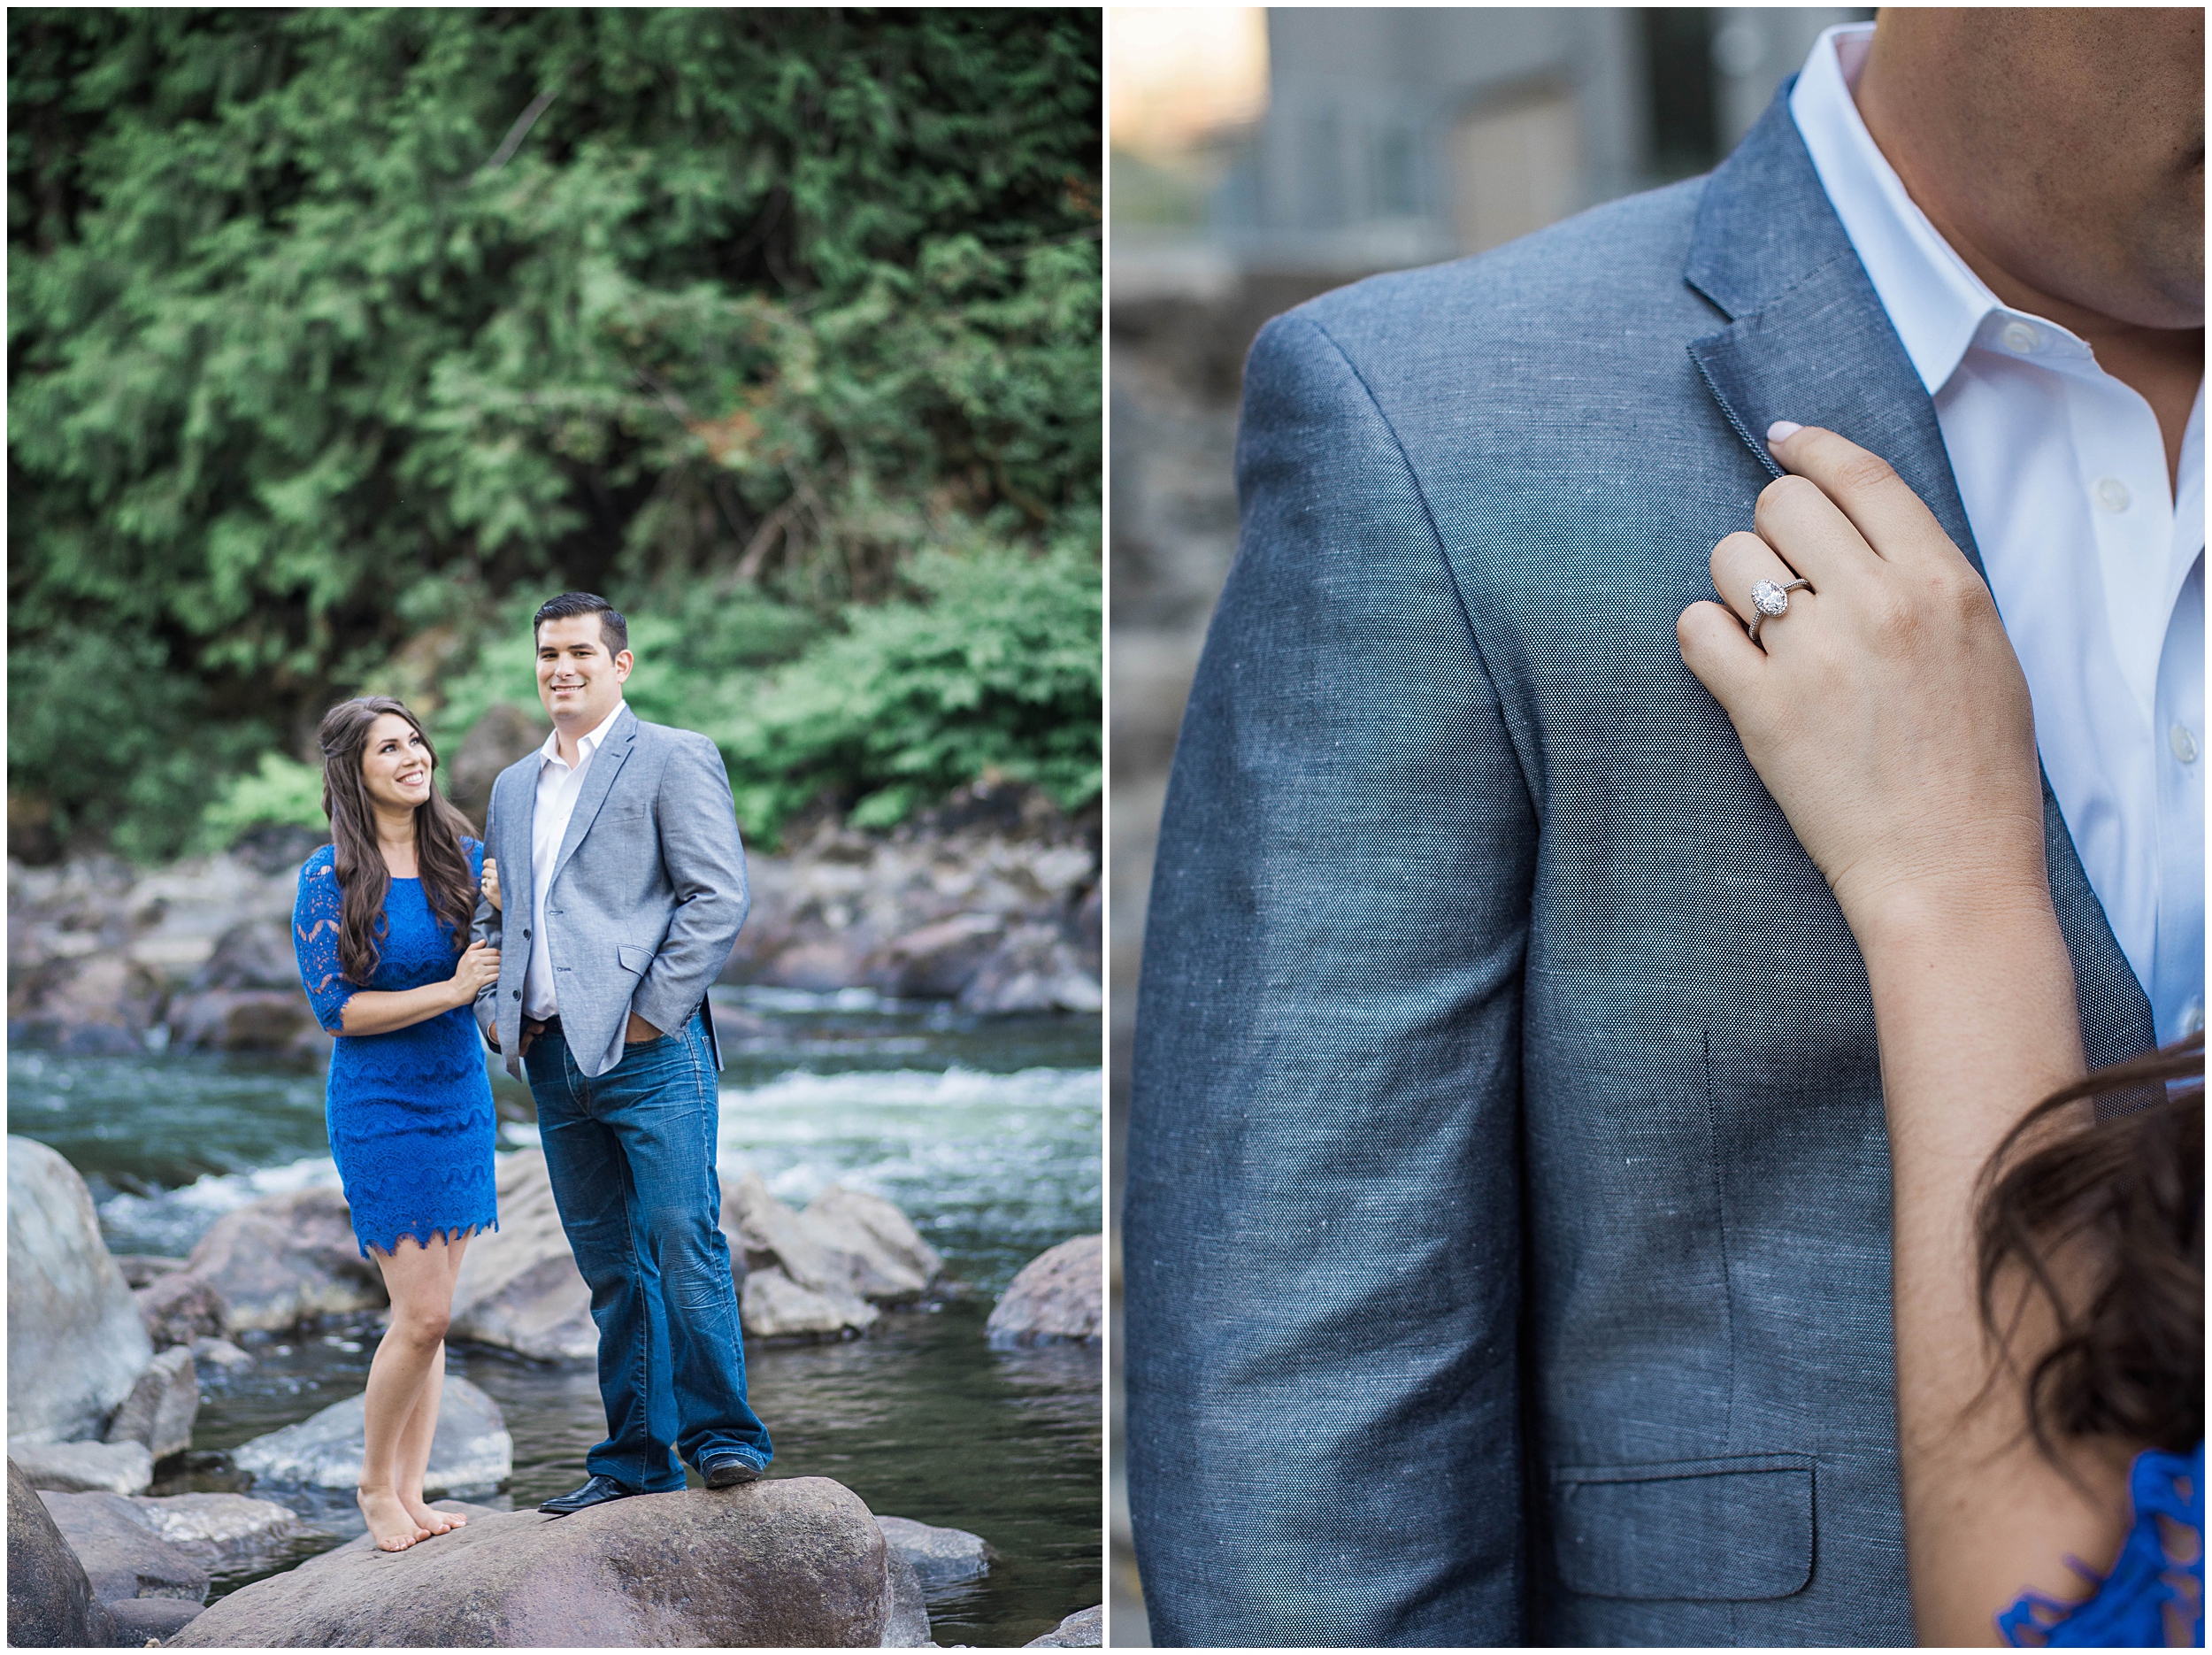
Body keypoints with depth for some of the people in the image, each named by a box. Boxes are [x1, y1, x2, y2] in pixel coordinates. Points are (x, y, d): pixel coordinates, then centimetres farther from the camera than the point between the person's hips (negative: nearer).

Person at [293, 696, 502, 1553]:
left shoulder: (463, 856, 3)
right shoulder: (330, 878, -10)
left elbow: (500, 967, 9)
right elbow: (336, 1006, -13)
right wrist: (450, 989, -20)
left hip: (461, 1100, 5)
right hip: (380, 1110, -5)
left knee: (431, 1313, 8)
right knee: (423, 1315, -8)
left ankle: (411, 1491, 16)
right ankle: (375, 1484, 12)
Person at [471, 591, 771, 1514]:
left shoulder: (673, 759, 1)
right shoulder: (513, 787, 21)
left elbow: (719, 898, -7)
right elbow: (492, 916, 28)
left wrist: (652, 1013, -13)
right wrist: (493, 1010, 9)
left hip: (648, 1051, -6)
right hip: (552, 1058, 6)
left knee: (683, 1245, -12)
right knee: (609, 1266, 8)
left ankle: (723, 1436, -3)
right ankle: (636, 1456, 12)